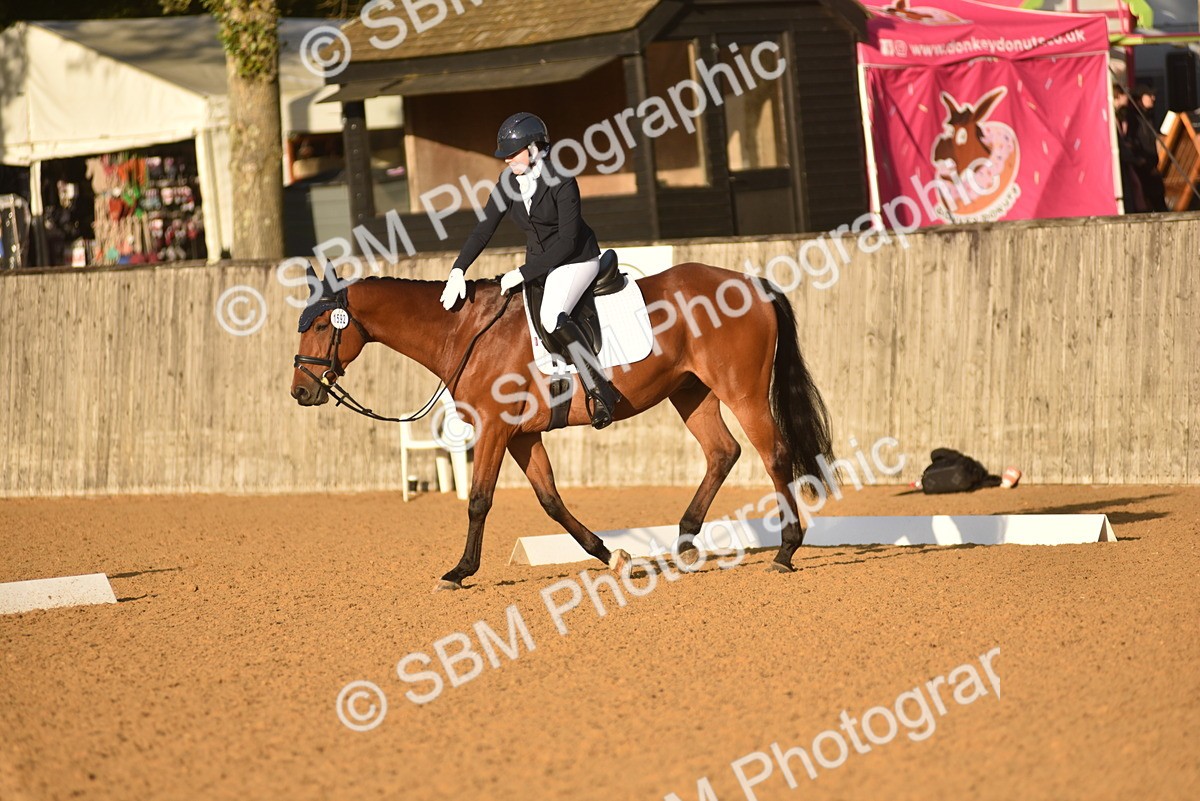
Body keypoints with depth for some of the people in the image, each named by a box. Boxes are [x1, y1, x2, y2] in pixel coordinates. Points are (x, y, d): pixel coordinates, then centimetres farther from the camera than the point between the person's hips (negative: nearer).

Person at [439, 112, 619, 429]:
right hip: (539, 264, 9)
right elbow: (484, 230, 0)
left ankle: (599, 389, -28)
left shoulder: (562, 181, -21)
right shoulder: (509, 181, -1)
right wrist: (458, 270, -13)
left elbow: (567, 241, -22)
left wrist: (523, 273, -24)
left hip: (576, 259, -9)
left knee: (552, 316, -31)